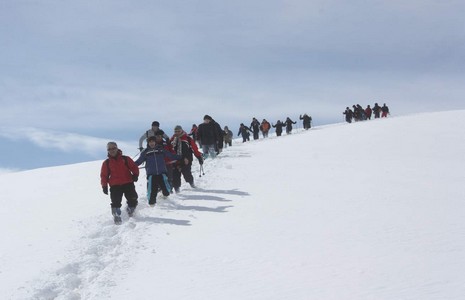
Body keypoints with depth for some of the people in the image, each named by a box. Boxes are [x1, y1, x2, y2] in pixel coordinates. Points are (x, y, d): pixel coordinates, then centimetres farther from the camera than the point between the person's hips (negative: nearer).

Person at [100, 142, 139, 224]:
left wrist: (135, 175, -11)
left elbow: (134, 167, 7)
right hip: (115, 186, 0)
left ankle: (130, 211, 26)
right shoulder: (106, 163, 11)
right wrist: (104, 186, 1)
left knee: (133, 200, -1)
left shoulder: (126, 159, 9)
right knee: (116, 203, -10)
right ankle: (116, 216, 1)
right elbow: (104, 175, 11)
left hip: (128, 183, 0)